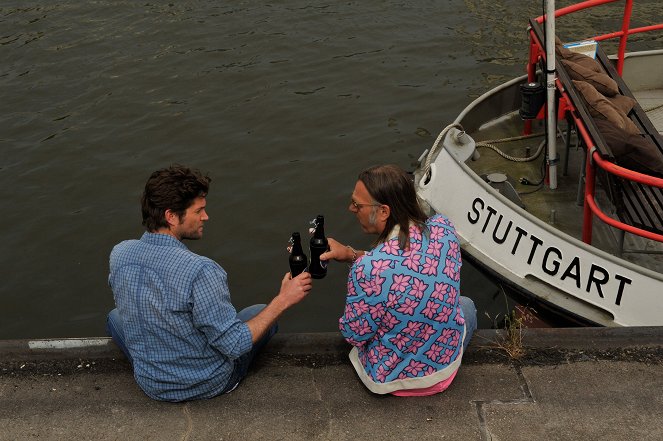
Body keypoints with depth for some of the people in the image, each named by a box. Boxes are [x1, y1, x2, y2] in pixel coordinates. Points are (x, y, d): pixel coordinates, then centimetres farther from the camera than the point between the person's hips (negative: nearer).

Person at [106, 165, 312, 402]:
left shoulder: (119, 253, -15)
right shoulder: (200, 271, -34)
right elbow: (234, 345, -28)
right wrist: (282, 301, -22)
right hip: (210, 385, -4)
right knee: (260, 312, 22)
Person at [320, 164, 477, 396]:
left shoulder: (366, 270, -37)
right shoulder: (443, 228, -21)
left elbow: (355, 335, -19)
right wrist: (352, 253, -5)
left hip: (389, 379, -3)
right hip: (447, 364, 3)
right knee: (465, 304, 36)